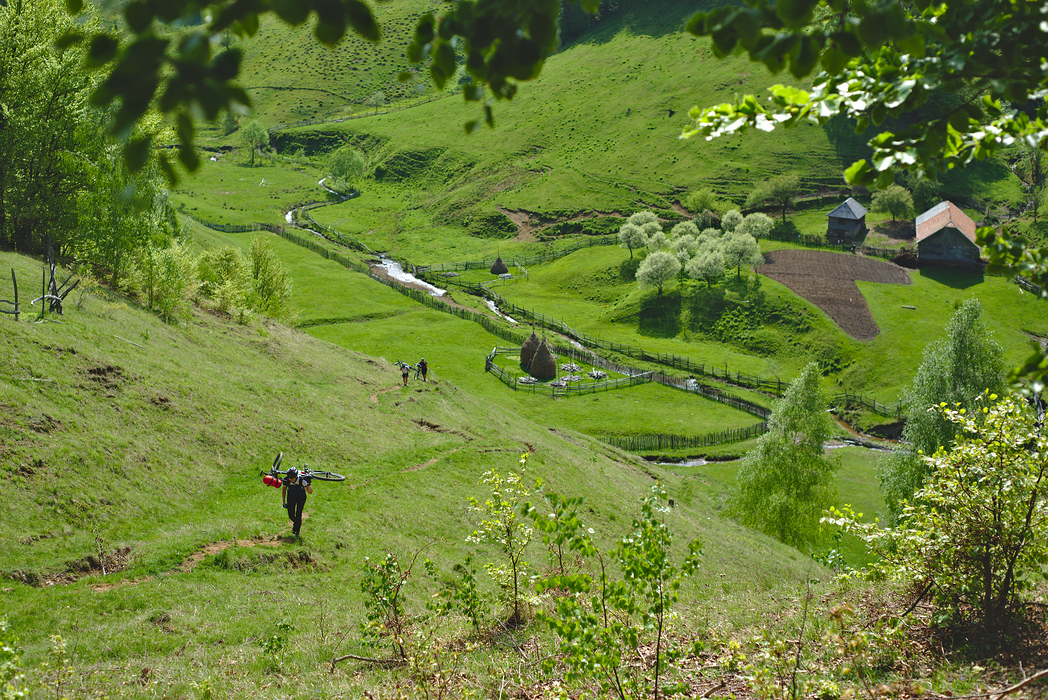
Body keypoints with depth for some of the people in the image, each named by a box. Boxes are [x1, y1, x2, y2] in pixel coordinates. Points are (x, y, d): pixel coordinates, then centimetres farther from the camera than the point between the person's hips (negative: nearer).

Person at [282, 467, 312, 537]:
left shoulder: (301, 480, -33)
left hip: (301, 497, -2)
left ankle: (297, 531, 15)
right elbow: (284, 490, -4)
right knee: (291, 515, -2)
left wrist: (308, 485, -49)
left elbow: (310, 492, -29)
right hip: (291, 496, 2)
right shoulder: (286, 480, -25)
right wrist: (284, 502, -1)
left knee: (298, 515, -7)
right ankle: (295, 522, 34)